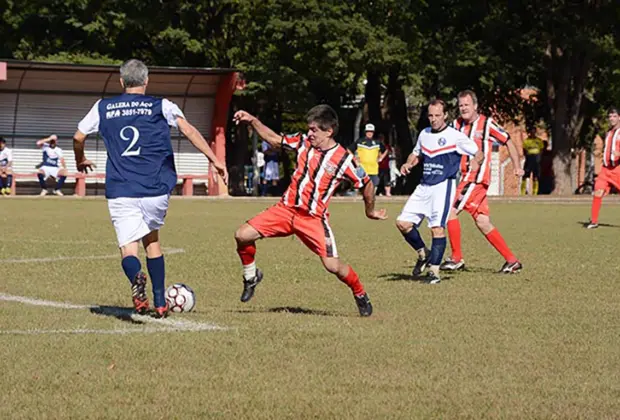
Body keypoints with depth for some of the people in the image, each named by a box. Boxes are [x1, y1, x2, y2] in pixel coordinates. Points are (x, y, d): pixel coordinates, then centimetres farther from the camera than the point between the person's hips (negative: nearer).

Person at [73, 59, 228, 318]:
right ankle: (160, 304, 21)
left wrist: (80, 160, 34)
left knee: (128, 247, -1)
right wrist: (214, 160, -5)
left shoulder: (103, 107, 11)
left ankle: (136, 278, -37)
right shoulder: (161, 106, 6)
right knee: (152, 240, 23)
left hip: (120, 192, -1)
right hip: (156, 190, 1)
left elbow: (78, 137, 15)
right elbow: (188, 130, -6)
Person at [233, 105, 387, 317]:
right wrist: (252, 121, 3)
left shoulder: (343, 159, -12)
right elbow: (274, 140, 13)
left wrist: (370, 211, 11)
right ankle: (251, 276, 17)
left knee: (333, 266, -15)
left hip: (314, 218, -4)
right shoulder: (303, 141, 1)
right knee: (242, 235, -10)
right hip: (286, 209, 4)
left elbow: (366, 184, 0)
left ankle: (360, 295, 14)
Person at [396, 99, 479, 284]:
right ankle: (423, 254, 21)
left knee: (437, 227, -14)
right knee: (402, 222, 0)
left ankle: (434, 271, -7)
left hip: (443, 186, -7)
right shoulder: (424, 134, 13)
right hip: (424, 186, 7)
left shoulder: (455, 136, -7)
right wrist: (408, 164, 9)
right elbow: (416, 154, 30)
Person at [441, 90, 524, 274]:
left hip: (477, 177, -7)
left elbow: (508, 142, 3)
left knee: (451, 211, -13)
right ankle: (511, 260, 11)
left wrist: (517, 167, 1)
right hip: (464, 177, 7)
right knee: (483, 222, 5)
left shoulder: (487, 123, -5)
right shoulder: (457, 124, 11)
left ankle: (456, 259, -4)